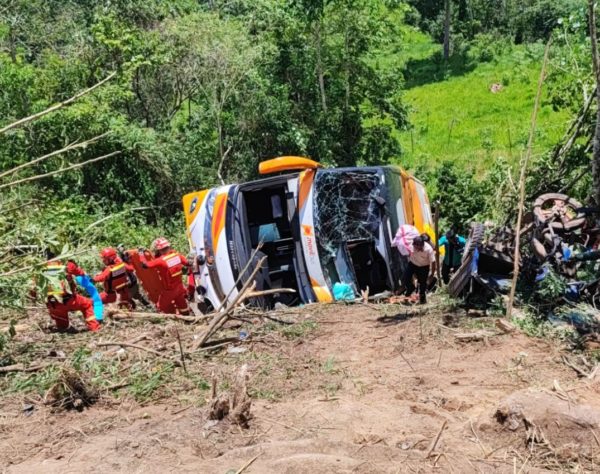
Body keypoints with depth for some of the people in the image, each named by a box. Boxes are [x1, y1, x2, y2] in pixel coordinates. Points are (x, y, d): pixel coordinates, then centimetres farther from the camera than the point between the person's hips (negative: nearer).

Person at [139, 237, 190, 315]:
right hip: (179, 286, 6)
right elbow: (187, 263, -1)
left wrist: (141, 255, -11)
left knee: (162, 306, 15)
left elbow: (145, 265, -26)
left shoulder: (160, 260, -26)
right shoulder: (177, 255, -10)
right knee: (182, 303, 26)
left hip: (169, 290, -6)